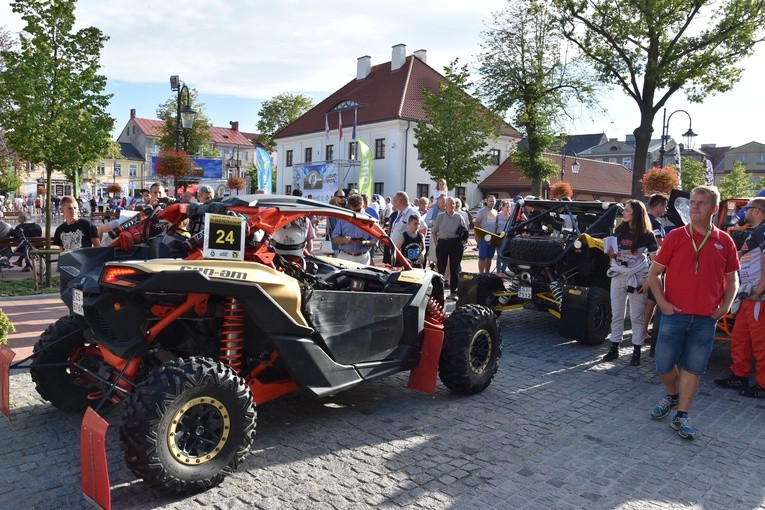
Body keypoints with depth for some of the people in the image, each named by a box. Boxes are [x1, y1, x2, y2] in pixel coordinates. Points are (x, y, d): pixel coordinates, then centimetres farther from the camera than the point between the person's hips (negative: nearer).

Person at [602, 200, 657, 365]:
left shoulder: (647, 235, -5)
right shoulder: (619, 231, 7)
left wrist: (648, 280, -11)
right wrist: (612, 254, -8)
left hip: (638, 279, -4)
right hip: (618, 277, 4)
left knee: (637, 317, 3)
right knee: (616, 315, 9)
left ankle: (636, 351, 13)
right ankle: (614, 348, 18)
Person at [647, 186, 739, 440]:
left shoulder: (724, 242, 4)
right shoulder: (675, 236, 0)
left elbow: (732, 279, 13)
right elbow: (654, 273, 2)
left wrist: (725, 306, -1)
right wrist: (662, 302, -9)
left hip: (706, 319, 1)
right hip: (674, 314, -1)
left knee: (693, 369, 6)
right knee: (664, 364, 5)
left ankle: (681, 417, 17)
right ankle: (672, 397, 33)